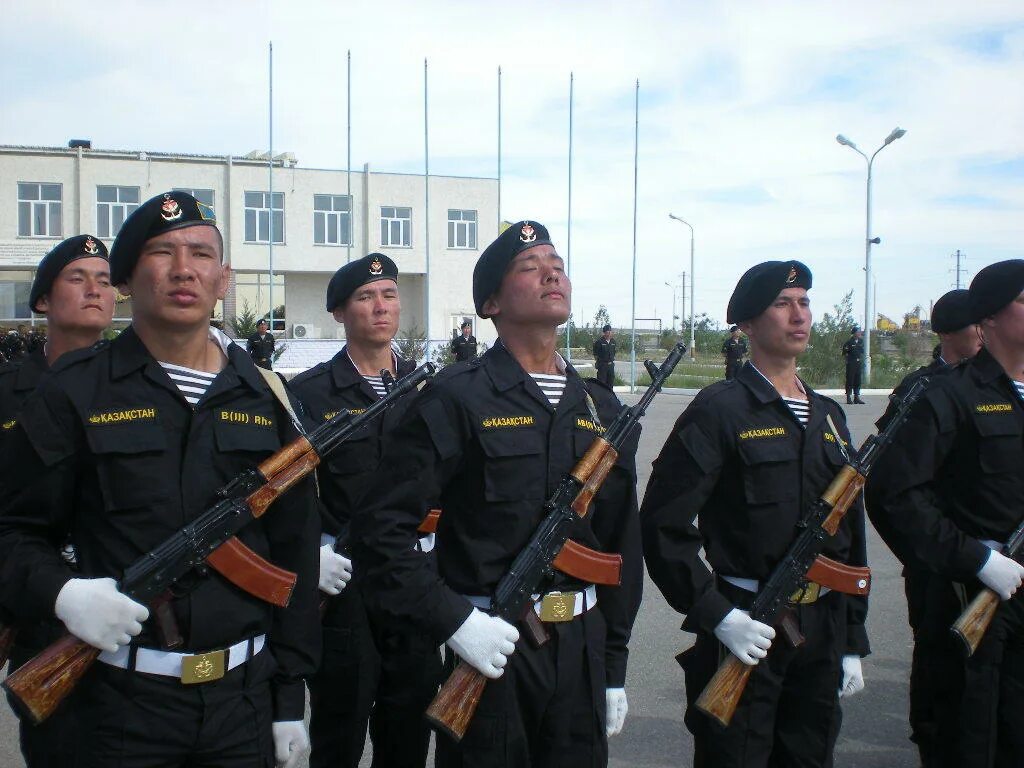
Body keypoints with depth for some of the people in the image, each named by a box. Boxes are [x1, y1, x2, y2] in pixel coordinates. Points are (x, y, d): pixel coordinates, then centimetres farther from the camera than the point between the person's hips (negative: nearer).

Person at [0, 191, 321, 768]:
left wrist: (291, 697, 5)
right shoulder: (76, 392, -2)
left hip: (244, 695, 3)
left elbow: (294, 557, 6)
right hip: (125, 699, -2)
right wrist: (60, 591, -21)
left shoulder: (264, 397, 5)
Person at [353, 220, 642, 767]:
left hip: (583, 648, 5)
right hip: (489, 645, -5)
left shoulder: (602, 409, 8)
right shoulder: (456, 399, -9)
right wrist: (453, 620, -19)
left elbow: (622, 543, 13)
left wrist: (615, 667, 12)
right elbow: (382, 529, -13)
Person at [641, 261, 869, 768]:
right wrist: (716, 613, -18)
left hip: (823, 631, 6)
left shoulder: (828, 416, 11)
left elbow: (851, 531, 15)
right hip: (745, 632, -6)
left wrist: (853, 642, 14)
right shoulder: (720, 410, -10)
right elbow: (663, 522, -15)